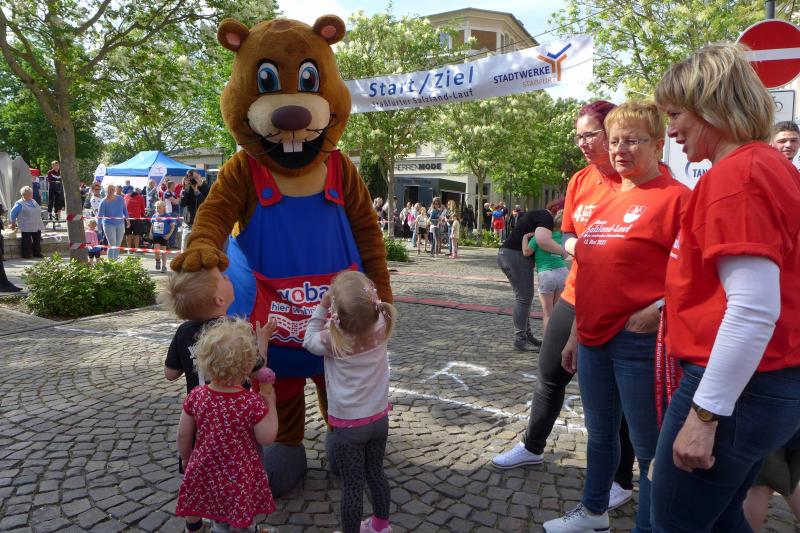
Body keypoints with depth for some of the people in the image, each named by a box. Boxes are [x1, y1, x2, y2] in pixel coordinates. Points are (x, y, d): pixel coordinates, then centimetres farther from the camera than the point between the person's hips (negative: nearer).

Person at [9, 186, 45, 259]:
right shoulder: (19, 204, -9)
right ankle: (26, 254, 7)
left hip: (37, 226, 7)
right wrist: (13, 223, 2)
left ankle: (37, 253, 20)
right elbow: (12, 214, -4)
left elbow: (38, 211, 22)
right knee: (27, 241, -3)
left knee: (37, 240, 9)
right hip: (26, 227, -7)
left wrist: (39, 221, 22)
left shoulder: (33, 201, 13)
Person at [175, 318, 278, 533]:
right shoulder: (253, 402, -25)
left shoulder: (196, 396, -15)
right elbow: (267, 438, -15)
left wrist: (186, 459, 16)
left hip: (203, 474, 3)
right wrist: (270, 402, -7)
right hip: (239, 481, -2)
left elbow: (183, 435, -3)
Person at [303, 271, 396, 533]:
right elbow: (380, 312, 10)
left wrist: (322, 306, -5)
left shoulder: (332, 341, -22)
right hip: (379, 418, 5)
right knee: (376, 474, 23)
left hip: (349, 426, -4)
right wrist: (365, 298, -1)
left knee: (352, 486, 9)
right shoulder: (381, 329, -14)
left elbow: (309, 340, -1)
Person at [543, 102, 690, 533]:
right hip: (594, 339, 8)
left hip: (639, 341, -8)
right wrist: (575, 336, 18)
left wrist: (658, 310, -24)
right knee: (599, 433, 22)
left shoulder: (675, 197, -9)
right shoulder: (606, 202, 13)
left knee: (648, 447, 5)